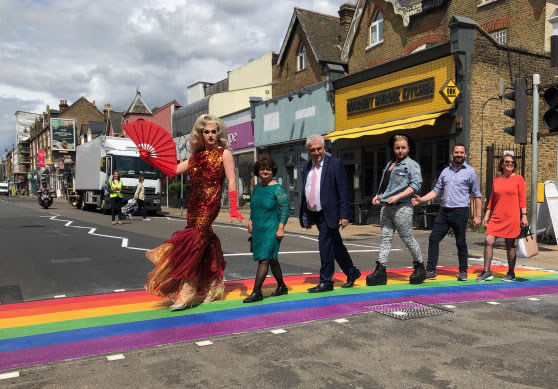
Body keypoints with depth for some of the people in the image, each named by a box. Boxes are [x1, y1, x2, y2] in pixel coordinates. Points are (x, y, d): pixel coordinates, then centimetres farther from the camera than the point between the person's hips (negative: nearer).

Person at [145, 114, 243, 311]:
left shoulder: (224, 154, 0)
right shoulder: (196, 156, 16)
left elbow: (231, 180, -7)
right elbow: (173, 170, 14)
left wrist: (233, 208, -15)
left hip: (209, 204, -6)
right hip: (193, 204, 6)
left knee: (195, 241, -11)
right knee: (206, 243, 10)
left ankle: (185, 295, -10)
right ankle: (213, 287, 25)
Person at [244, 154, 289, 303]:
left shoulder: (278, 189, -9)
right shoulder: (256, 188, 12)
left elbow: (285, 210, -12)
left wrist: (281, 228, -18)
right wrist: (250, 221, 10)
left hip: (271, 230, -7)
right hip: (258, 230, 8)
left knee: (264, 260, -10)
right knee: (271, 259, 16)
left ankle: (256, 292, -8)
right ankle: (282, 287, 30)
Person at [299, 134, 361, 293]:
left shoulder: (335, 164, -8)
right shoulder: (307, 167, 10)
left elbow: (343, 192, -12)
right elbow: (304, 192, 15)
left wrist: (344, 215, -17)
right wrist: (305, 215, 13)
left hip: (329, 214, -6)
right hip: (314, 214, 6)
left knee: (325, 245, -10)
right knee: (336, 245, 16)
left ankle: (325, 281, 2)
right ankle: (352, 273, 31)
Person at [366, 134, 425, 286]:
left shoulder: (412, 165, -2)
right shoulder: (389, 164, 20)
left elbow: (416, 185, -13)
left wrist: (398, 197, -21)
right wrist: (378, 196, 10)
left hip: (401, 207, -6)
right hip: (386, 206, 7)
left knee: (407, 238, 2)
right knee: (386, 237, 1)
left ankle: (419, 266, 21)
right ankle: (381, 271, -2)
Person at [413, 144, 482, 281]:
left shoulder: (470, 172, 2)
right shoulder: (445, 171, 14)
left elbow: (477, 195, 2)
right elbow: (436, 190, 13)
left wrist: (477, 216, -2)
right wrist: (421, 199, -2)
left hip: (460, 212, -4)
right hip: (444, 212, 4)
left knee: (461, 243, 4)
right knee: (433, 239, -3)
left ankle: (463, 272, 18)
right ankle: (431, 271, 2)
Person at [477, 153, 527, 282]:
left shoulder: (518, 179, 2)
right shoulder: (496, 180, 11)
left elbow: (522, 199, 0)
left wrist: (524, 215, -6)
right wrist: (486, 215, 10)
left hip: (512, 218, -3)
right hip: (496, 217, 3)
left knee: (510, 245, 4)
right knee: (488, 241, -7)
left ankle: (511, 273, 19)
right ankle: (486, 272, 1)